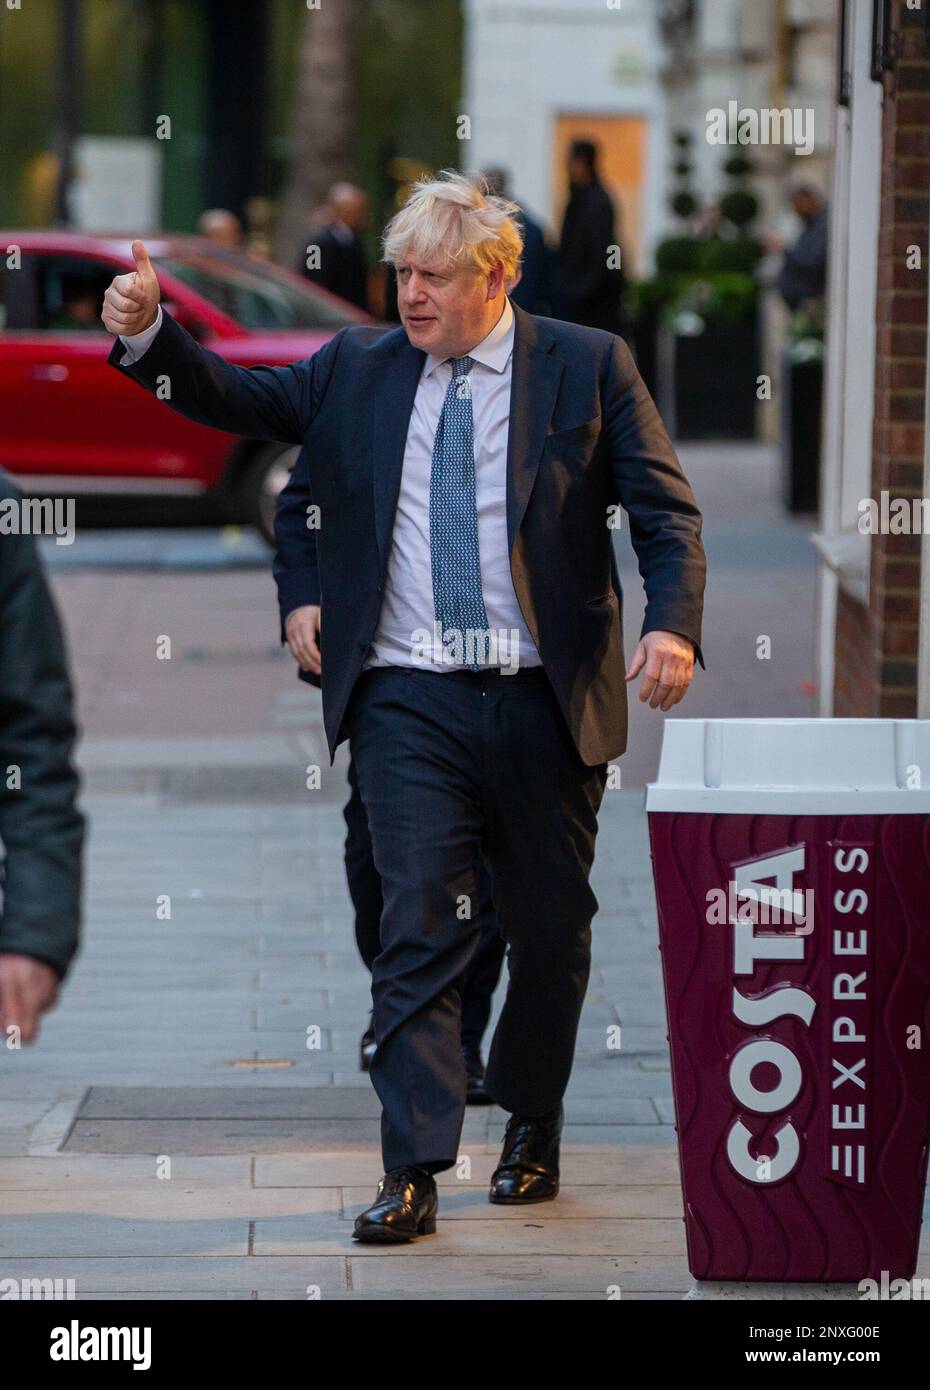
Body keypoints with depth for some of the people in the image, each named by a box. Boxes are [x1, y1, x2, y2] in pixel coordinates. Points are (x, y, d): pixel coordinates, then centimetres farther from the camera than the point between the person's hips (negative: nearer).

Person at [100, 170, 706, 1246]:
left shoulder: (588, 365, 1)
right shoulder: (358, 369, 9)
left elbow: (666, 511, 0)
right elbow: (233, 399, 9)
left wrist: (673, 624, -16)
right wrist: (148, 333, -9)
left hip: (544, 701, 0)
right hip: (409, 702, 0)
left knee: (550, 932, 12)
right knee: (417, 931, -9)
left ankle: (531, 1126, 32)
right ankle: (412, 1171, -11)